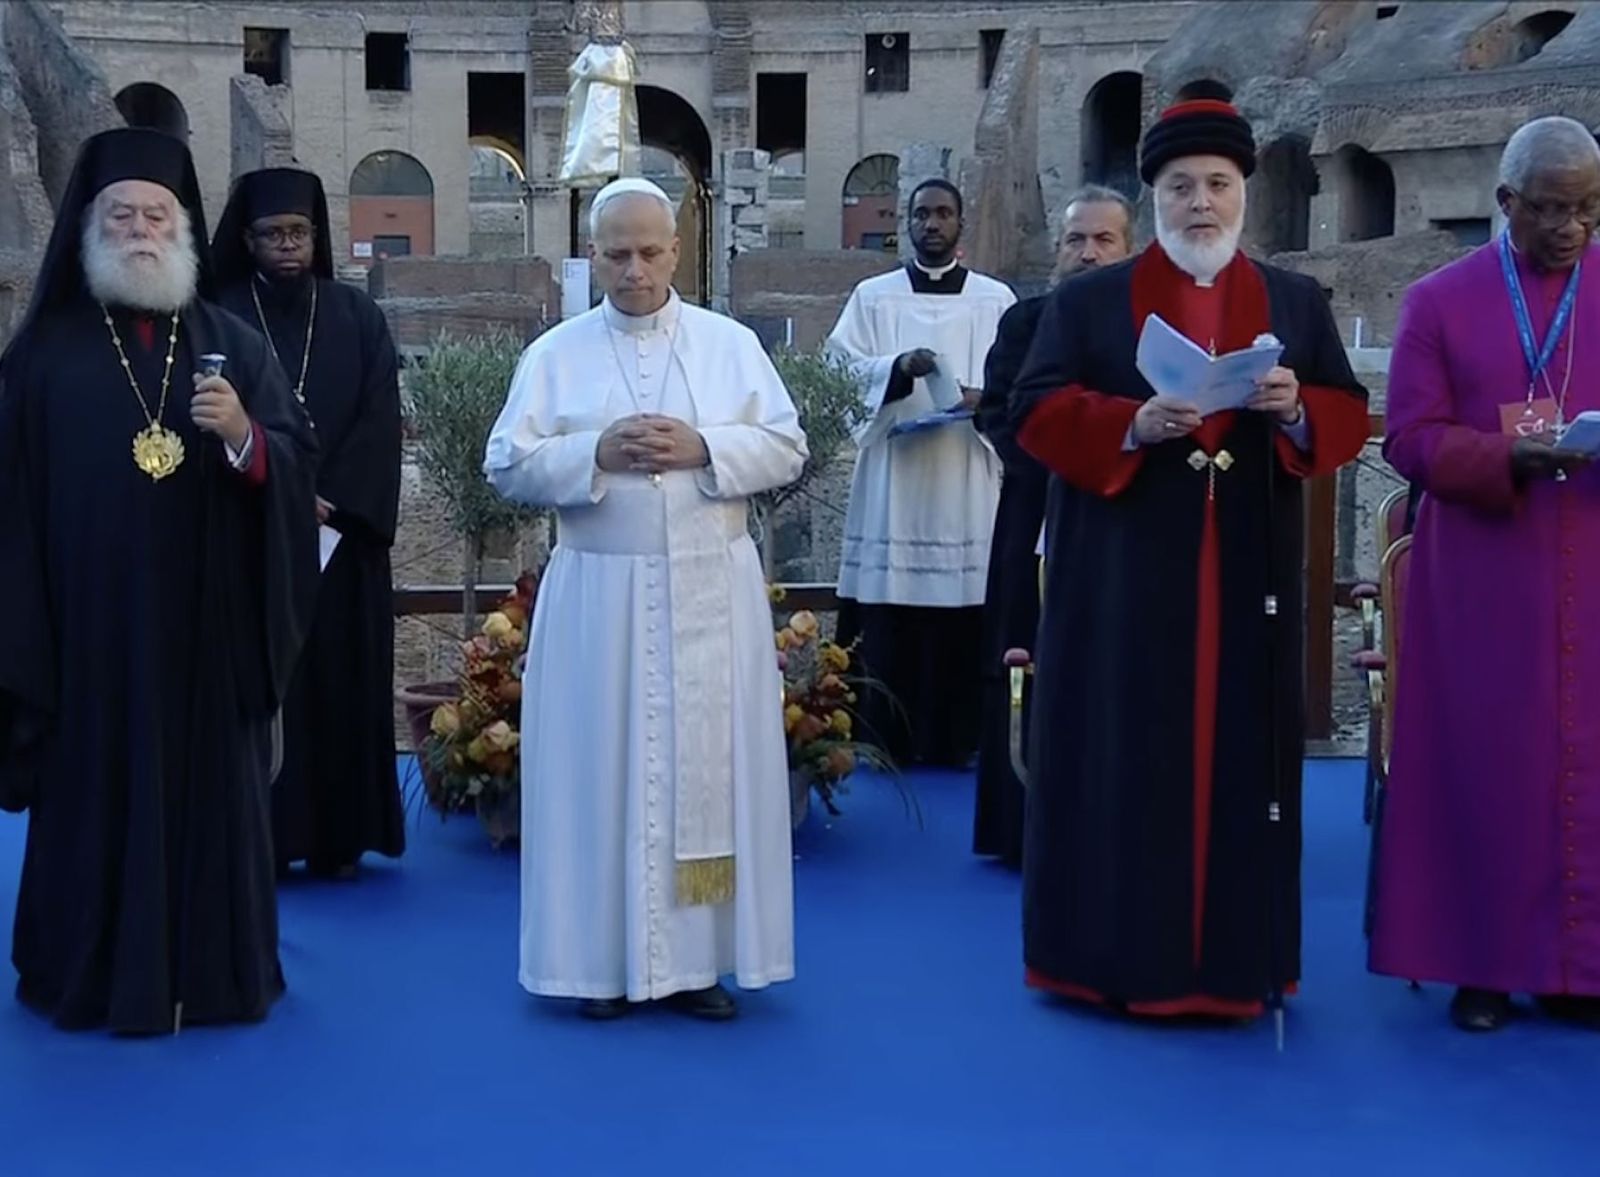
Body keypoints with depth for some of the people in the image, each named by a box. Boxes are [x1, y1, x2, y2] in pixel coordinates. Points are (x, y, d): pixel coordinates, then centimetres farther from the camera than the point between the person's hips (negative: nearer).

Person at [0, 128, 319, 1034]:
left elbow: (300, 461, 2)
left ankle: (215, 973, 19)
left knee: (210, 790, 6)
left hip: (209, 623, 1)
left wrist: (244, 437, -19)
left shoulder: (234, 344, 7)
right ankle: (97, 976, 18)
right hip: (90, 624, -1)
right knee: (98, 794, 4)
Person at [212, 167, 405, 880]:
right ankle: (261, 838, 6)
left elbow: (379, 423, -1)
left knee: (341, 679, 4)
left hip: (343, 537, 1)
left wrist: (332, 503, -13)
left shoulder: (358, 319, 6)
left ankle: (340, 835, 12)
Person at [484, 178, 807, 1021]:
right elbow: (508, 466, 0)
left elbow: (786, 449, 2)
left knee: (709, 767, 3)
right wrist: (596, 454, -15)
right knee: (602, 770, 2)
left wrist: (703, 448, -14)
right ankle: (606, 959, 12)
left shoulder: (732, 344, 7)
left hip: (711, 593, 1)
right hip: (598, 597, 0)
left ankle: (699, 958, 13)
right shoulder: (554, 354, 5)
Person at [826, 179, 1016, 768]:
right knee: (888, 625, -2)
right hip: (894, 483, 0)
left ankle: (956, 743, 8)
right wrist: (898, 369, -18)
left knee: (962, 626, 0)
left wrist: (987, 400, -17)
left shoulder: (997, 299, 10)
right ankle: (886, 743, 6)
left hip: (967, 487, 0)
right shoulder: (872, 296, 11)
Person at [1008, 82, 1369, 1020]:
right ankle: (1114, 955, 9)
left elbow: (1350, 419, 8)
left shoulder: (1299, 303, 13)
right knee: (1119, 761, 0)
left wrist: (1297, 410, -14)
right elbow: (1036, 411, -3)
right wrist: (1132, 424, -19)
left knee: (1240, 757, 4)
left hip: (1250, 577, 2)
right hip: (1122, 577, -2)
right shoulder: (1088, 301, 6)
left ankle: (1235, 960, 13)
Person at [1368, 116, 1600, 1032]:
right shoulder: (1439, 301, 3)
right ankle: (1484, 961, 10)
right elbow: (1410, 437, -3)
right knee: (1482, 763, 2)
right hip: (1480, 579, -2)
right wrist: (1508, 457, -19)